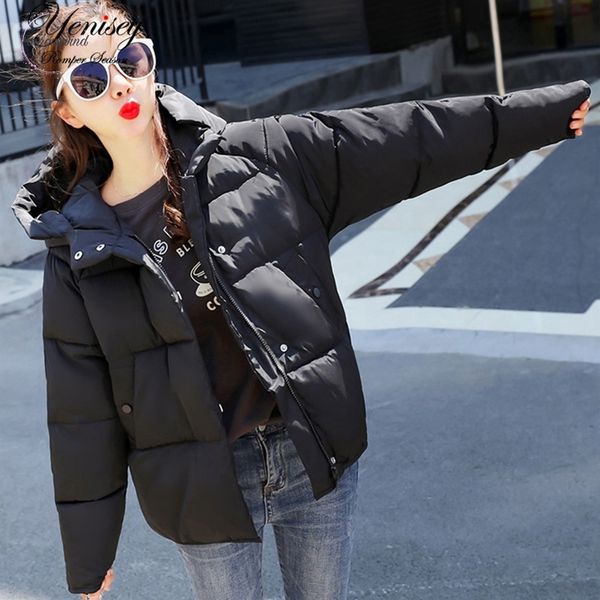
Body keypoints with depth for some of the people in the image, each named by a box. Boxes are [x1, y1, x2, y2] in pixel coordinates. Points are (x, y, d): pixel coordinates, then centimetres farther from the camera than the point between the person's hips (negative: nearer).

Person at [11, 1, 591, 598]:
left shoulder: (257, 156, -5)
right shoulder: (78, 254, -6)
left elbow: (410, 140, -1)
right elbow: (83, 416, 0)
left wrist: (547, 108, 1)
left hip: (320, 457, 1)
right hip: (203, 492, -1)